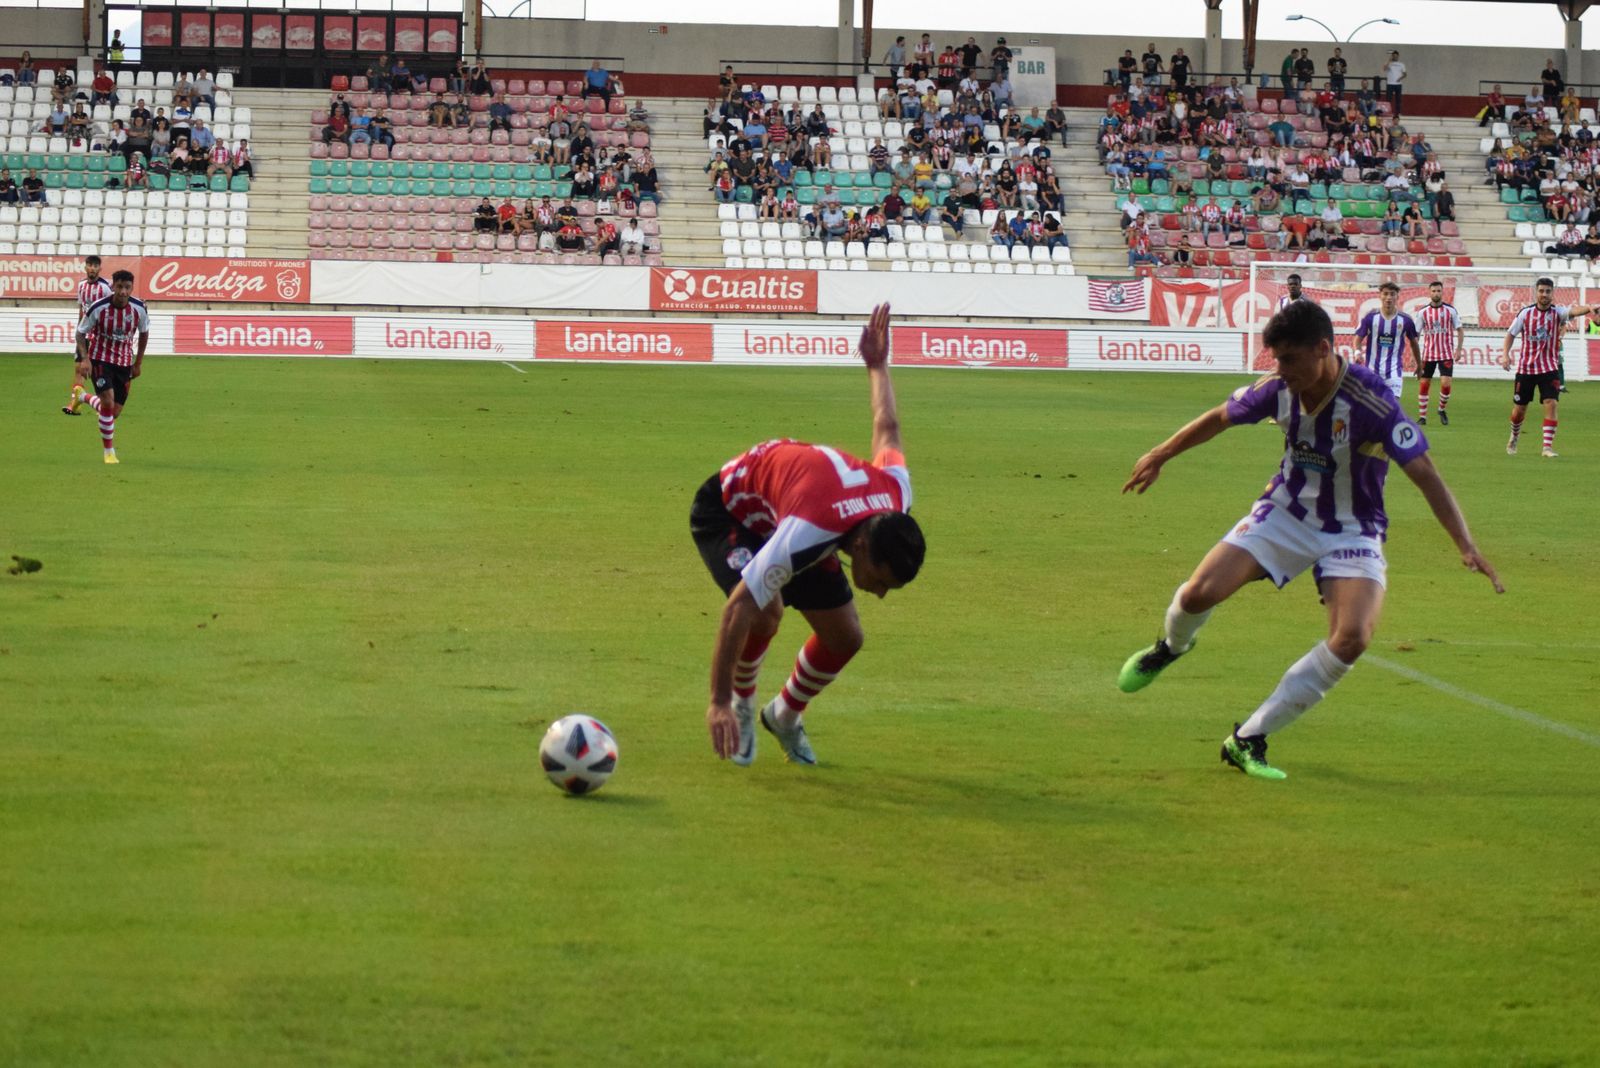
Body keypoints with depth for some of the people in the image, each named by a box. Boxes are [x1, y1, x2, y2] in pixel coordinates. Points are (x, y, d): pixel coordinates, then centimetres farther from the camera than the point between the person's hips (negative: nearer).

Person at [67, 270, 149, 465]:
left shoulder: (139, 308, -13)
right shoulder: (98, 308, -20)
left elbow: (144, 333, 7)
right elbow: (81, 333, -7)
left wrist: (138, 362, 9)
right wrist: (84, 359, -20)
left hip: (125, 362, 4)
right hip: (100, 359, -4)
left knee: (115, 411, 6)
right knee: (108, 402, -22)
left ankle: (82, 396, 38)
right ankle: (109, 451, -5)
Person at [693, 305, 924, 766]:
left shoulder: (896, 490, -27)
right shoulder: (807, 533, -46)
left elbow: (886, 433, -5)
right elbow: (739, 607, -45)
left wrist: (877, 366, 16)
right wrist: (719, 703, -45)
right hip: (727, 508, -6)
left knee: (845, 637, -2)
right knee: (765, 612, -33)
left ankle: (786, 715, 24)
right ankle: (741, 705, -4)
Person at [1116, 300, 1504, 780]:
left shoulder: (1369, 401, -28)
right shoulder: (1280, 389, -12)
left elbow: (1425, 473, -30)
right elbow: (1219, 418, 8)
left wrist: (1467, 546, -38)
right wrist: (1159, 456, 20)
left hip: (1351, 532, -3)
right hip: (1285, 512, 3)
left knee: (1352, 637, -25)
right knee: (1200, 593, -15)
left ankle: (1247, 740, -13)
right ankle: (1171, 646, 25)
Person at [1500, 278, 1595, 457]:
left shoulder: (1557, 312, -6)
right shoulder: (1525, 313, -2)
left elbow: (1573, 310, -28)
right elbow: (1510, 334, 8)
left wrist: (1588, 308, -50)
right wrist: (1505, 354, -7)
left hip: (1549, 368, -1)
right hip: (1526, 367, 1)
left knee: (1551, 404, -17)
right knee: (1519, 409, 7)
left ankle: (1547, 446, -13)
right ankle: (1514, 439, 35)